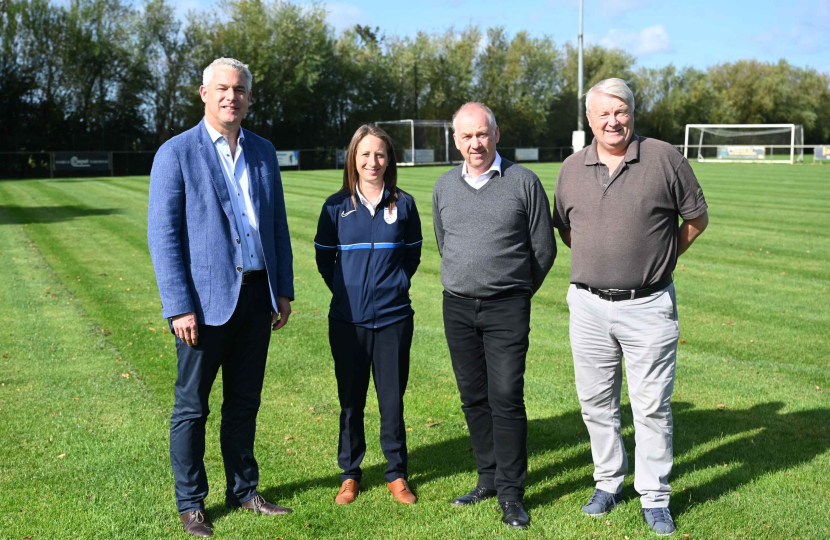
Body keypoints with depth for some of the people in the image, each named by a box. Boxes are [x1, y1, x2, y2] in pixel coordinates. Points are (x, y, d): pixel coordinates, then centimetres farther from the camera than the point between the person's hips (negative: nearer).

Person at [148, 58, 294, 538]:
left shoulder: (264, 152, 10)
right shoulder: (176, 154, -5)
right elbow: (163, 236, -9)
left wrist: (284, 290, 10)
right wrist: (179, 307, -15)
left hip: (255, 295, 5)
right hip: (206, 299, -4)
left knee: (245, 402, 15)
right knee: (192, 407, 6)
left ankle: (243, 490, 29)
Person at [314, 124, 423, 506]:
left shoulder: (403, 204, 2)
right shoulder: (337, 206, 1)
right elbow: (324, 257, 10)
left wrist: (397, 284, 6)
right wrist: (346, 289, 7)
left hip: (393, 317, 0)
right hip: (348, 319, 0)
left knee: (392, 398, 5)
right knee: (351, 399, 9)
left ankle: (397, 474, 20)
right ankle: (349, 474, 23)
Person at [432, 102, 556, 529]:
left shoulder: (524, 182, -2)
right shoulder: (444, 187, 10)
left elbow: (544, 249, 4)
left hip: (507, 307, -4)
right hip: (457, 306, 4)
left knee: (506, 397, -7)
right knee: (473, 397, 9)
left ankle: (511, 493, 3)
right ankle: (488, 478, 23)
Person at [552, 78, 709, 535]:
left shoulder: (664, 158, -4)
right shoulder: (572, 169, 6)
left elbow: (697, 218, 6)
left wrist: (662, 257, 7)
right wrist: (597, 259, 11)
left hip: (649, 306, -3)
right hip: (589, 305, 3)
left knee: (652, 404, 2)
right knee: (596, 401, 12)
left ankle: (655, 499, 16)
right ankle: (608, 483, 29)